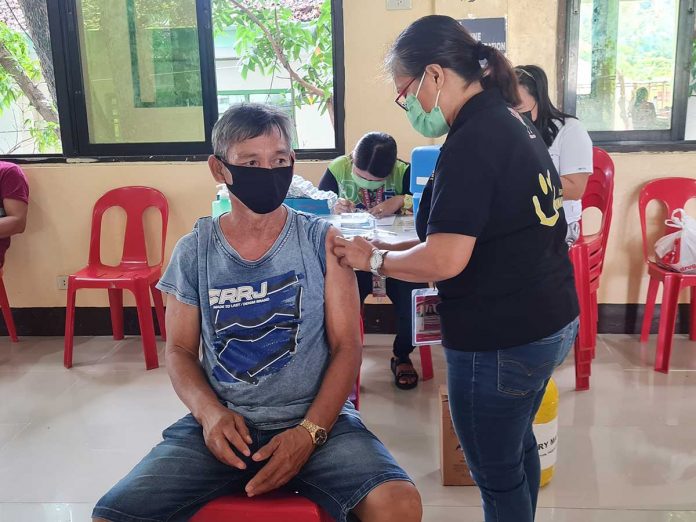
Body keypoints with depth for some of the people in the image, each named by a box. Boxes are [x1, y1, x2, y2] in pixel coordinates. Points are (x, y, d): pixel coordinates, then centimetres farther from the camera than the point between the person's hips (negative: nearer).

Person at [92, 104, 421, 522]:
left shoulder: (322, 241, -1)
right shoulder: (193, 251, 3)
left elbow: (346, 347, -2)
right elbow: (179, 351, 9)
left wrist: (309, 431, -15)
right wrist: (210, 412, -10)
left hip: (318, 420, -1)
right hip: (222, 425, 2)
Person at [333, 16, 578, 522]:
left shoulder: (471, 141, -21)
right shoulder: (514, 124, 8)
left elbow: (444, 260, -28)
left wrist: (374, 258, -11)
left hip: (500, 339, -10)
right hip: (549, 322, 10)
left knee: (497, 475, 10)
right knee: (518, 447, 28)